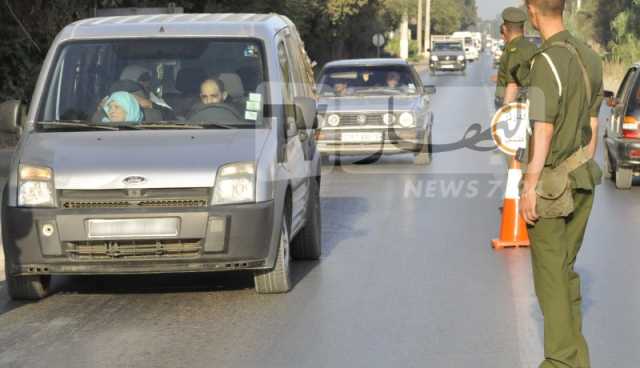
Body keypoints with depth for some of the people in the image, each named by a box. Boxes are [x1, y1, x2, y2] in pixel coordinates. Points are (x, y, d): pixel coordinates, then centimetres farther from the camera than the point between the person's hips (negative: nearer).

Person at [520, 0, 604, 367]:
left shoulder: (547, 61, -20)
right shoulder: (590, 57, 7)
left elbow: (544, 131, -21)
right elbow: (593, 126, 12)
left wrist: (530, 187, -18)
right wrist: (584, 172, 19)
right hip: (583, 179, 8)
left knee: (551, 274, 0)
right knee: (565, 267, 16)